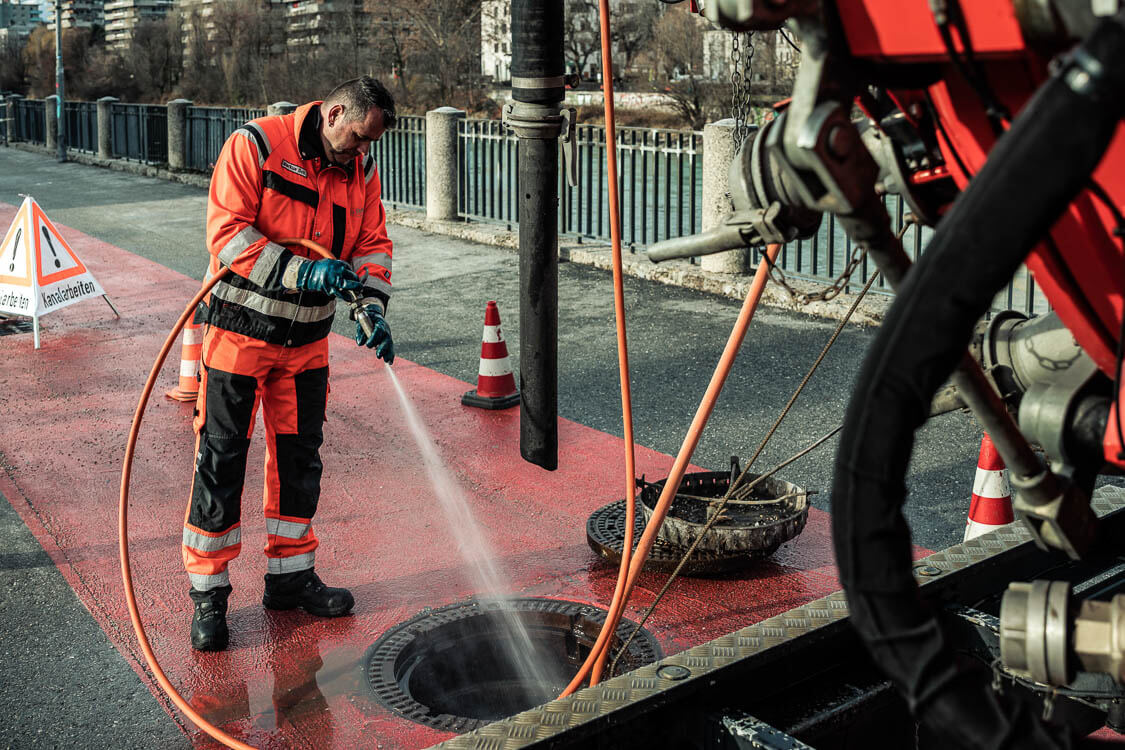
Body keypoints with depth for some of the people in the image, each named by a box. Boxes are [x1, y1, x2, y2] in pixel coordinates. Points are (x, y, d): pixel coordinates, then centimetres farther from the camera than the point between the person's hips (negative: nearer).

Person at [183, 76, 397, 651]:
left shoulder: (361, 170, 4)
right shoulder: (255, 145, -13)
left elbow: (372, 243, 4)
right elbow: (227, 233, -20)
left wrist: (371, 309, -13)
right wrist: (301, 270, -28)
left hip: (307, 339, 5)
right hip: (241, 329, -5)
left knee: (299, 455, 12)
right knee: (221, 460, -1)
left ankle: (291, 575, 27)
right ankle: (207, 592, 9)